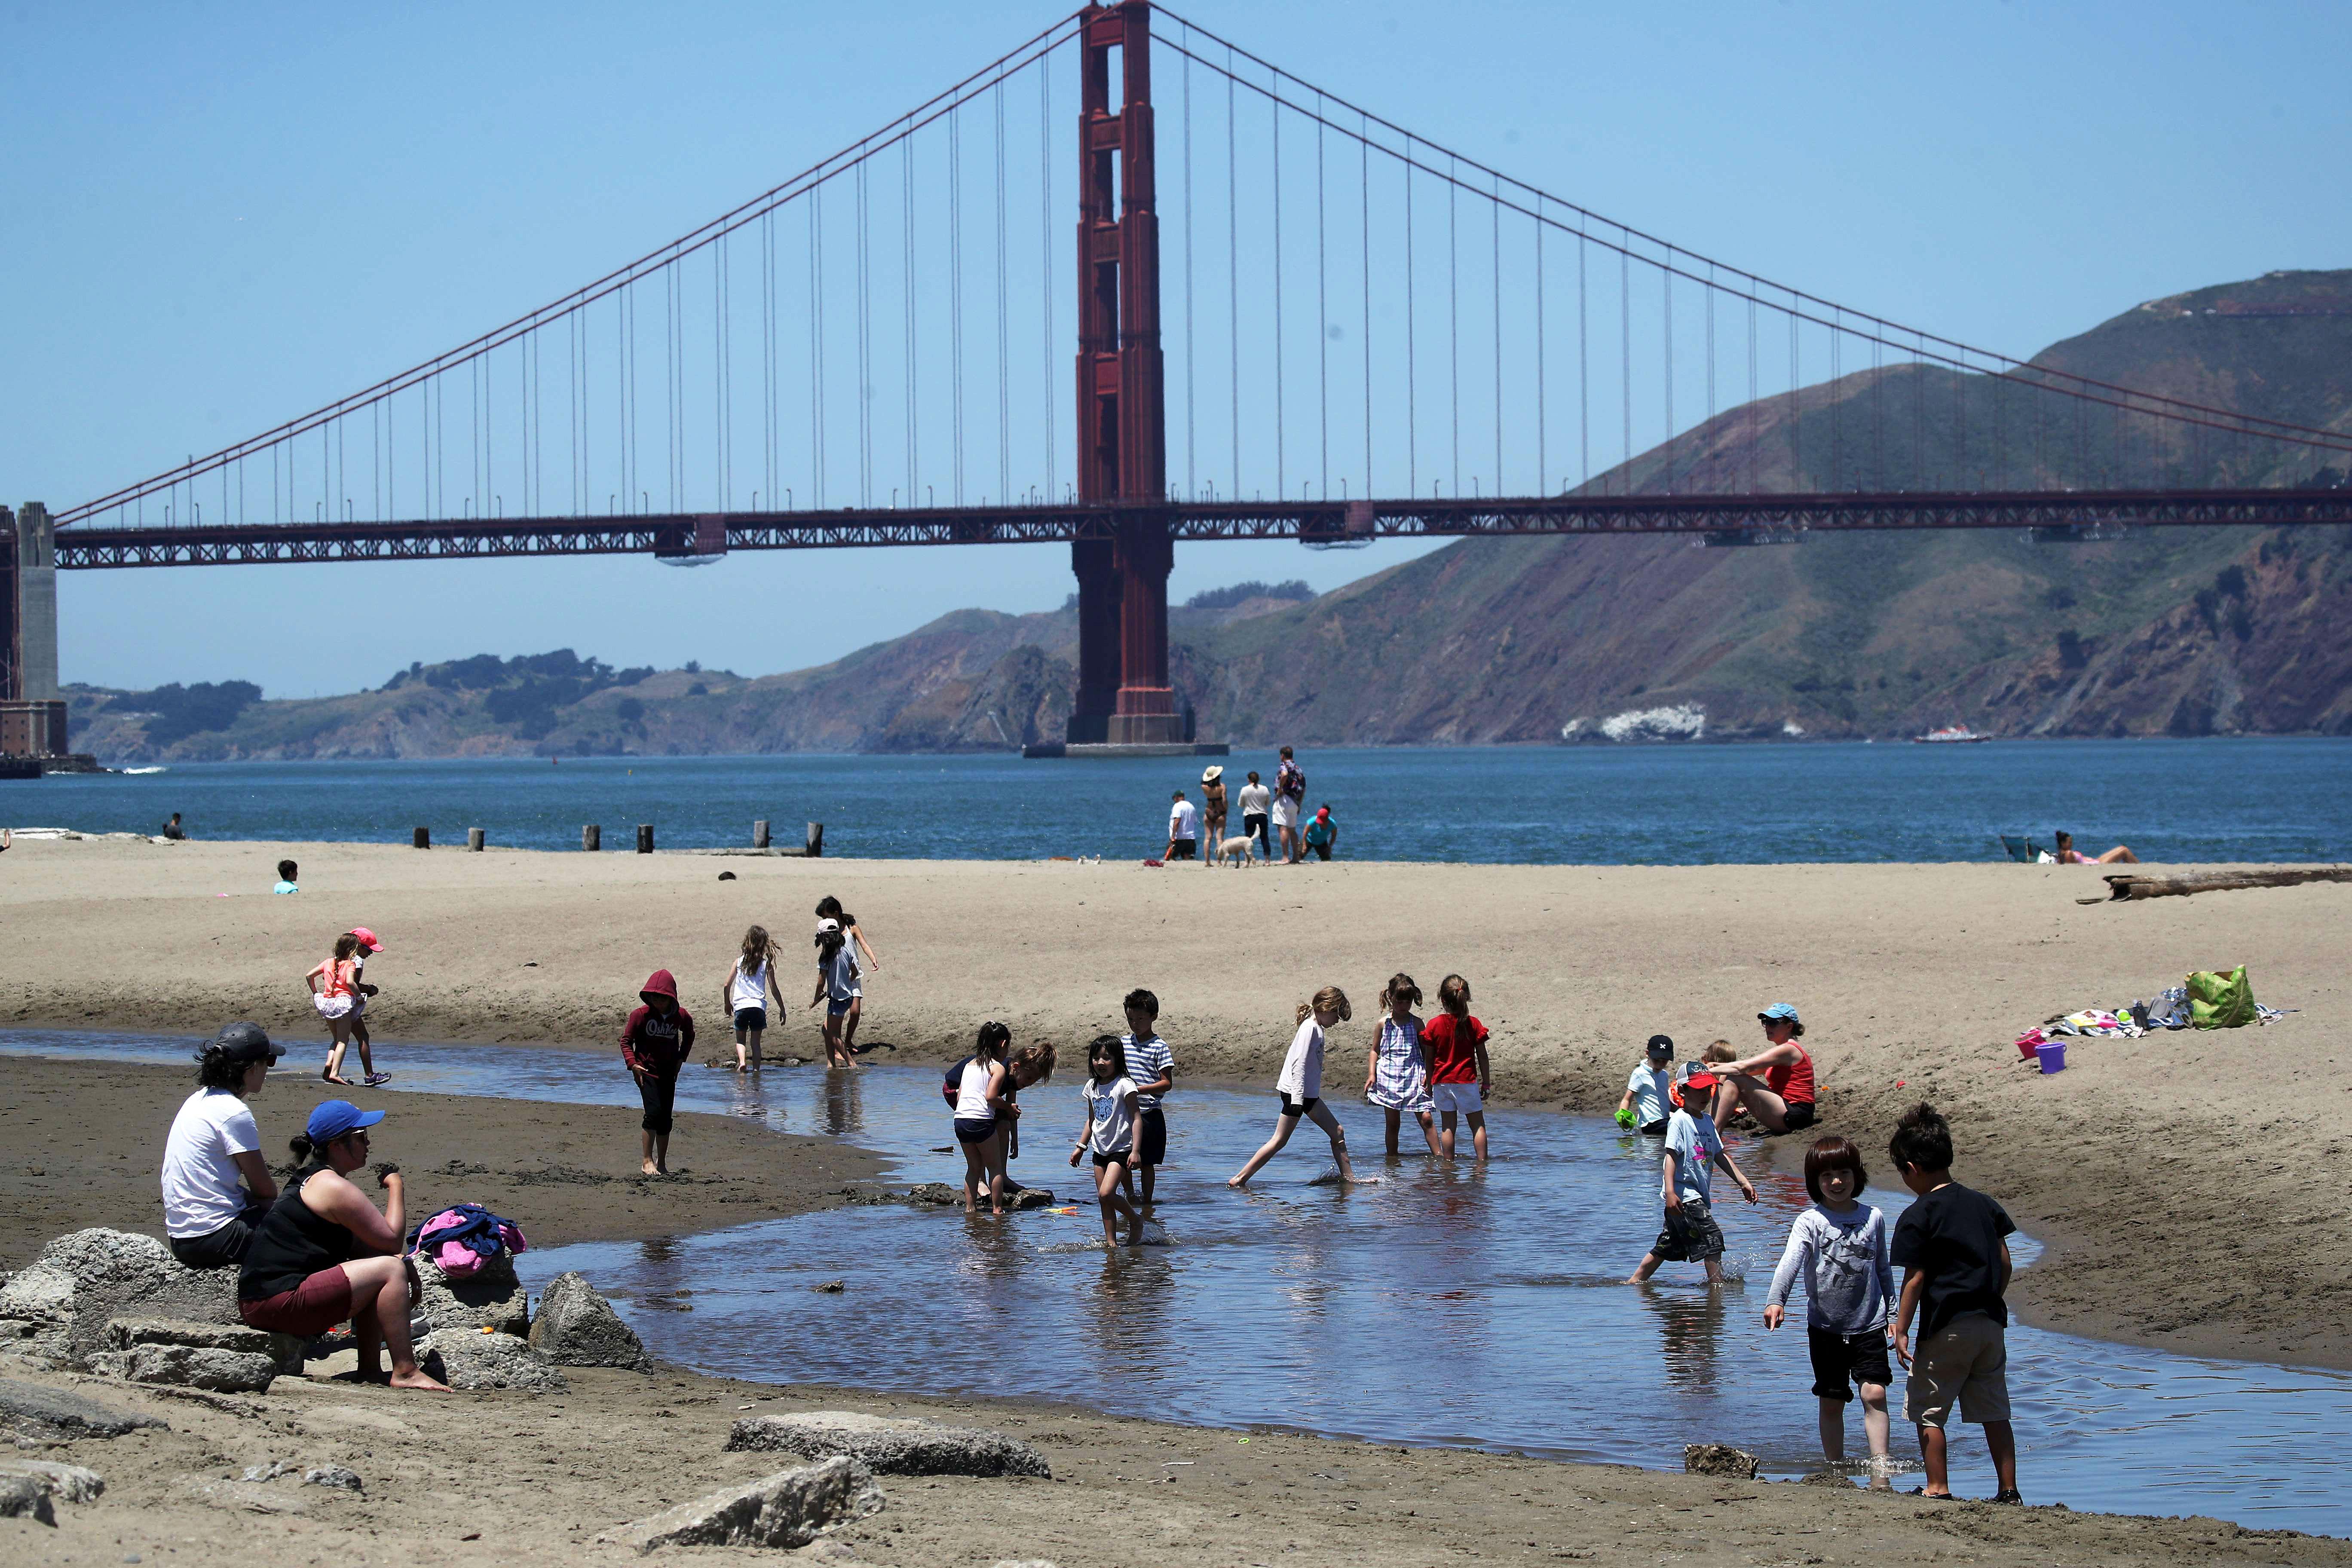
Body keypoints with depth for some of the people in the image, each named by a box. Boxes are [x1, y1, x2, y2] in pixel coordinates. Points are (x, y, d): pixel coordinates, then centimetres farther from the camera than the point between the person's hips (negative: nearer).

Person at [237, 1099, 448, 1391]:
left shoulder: (309, 1179, 20)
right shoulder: (334, 1187, -13)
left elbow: (362, 1245, 22)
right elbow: (391, 1239, -11)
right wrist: (396, 1186, 2)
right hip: (279, 1303, -11)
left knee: (374, 1261, 21)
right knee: (390, 1270, -11)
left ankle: (371, 1368, 16)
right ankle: (405, 1372, -12)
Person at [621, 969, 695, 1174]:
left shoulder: (682, 1016, -2)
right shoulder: (641, 1015, -11)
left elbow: (689, 1036, 19)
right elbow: (626, 1040, -4)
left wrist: (681, 1059, 9)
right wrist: (632, 1063, -16)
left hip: (669, 1072, 4)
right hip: (647, 1071, -4)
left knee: (666, 1119, 6)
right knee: (654, 1112, -18)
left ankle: (662, 1165, 17)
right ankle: (647, 1161, -13)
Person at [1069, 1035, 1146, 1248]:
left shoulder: (1124, 1086, -12)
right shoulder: (1092, 1086, 8)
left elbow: (1135, 1119, -14)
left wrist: (1135, 1150, -21)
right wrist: (1080, 1147, 18)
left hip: (1121, 1149, -7)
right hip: (1100, 1149, 7)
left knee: (1106, 1194, -19)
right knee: (1104, 1201, 4)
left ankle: (1136, 1220, 2)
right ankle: (1111, 1242, 9)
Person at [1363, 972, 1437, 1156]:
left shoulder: (1416, 1023, 4)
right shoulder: (1384, 1024, 3)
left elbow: (1426, 1051, 7)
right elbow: (1375, 1051, 7)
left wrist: (1428, 1074, -3)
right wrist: (1371, 1074, -4)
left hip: (1414, 1077, 0)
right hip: (1389, 1078, 0)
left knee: (1426, 1119, -8)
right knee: (1393, 1123, 6)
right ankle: (1391, 1158, 14)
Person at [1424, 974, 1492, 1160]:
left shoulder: (1434, 1025, -4)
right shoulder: (1473, 1024, -5)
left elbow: (1429, 1059, 1)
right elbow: (1482, 1057, -1)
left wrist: (1429, 1083, 12)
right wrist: (1486, 1083, 8)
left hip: (1442, 1082, 1)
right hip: (1467, 1081, -1)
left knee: (1447, 1126, 8)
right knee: (1478, 1124, 5)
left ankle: (1448, 1161, 7)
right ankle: (1482, 1161, -2)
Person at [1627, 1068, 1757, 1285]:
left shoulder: (1708, 1121, 15)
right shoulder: (1679, 1121, -11)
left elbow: (1720, 1155, 21)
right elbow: (1671, 1156, -18)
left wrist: (1743, 1182, 16)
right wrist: (1670, 1192, -27)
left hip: (1698, 1196, 9)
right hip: (1684, 1196, -9)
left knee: (1668, 1247, 14)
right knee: (1712, 1238, -14)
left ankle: (1634, 1282, 23)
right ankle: (1717, 1284, -11)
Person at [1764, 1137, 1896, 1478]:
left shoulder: (1873, 1219, 4)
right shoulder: (1810, 1222, -6)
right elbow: (1790, 1262, -22)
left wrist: (1893, 1315, 16)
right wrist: (1776, 1301, -38)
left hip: (1869, 1325, 1)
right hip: (1825, 1327, -1)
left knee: (1874, 1393, -11)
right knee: (1832, 1402, 6)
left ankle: (1880, 1464, -8)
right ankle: (1836, 1469, 17)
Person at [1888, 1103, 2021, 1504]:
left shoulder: (1917, 1217, -10)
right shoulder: (1983, 1204, 8)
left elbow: (1915, 1280, -12)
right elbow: (2005, 1264, 9)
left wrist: (1900, 1330, -7)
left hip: (1946, 1328, -6)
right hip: (1991, 1322, 6)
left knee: (1927, 1410, 6)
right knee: (1994, 1412, 11)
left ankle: (1938, 1488, 6)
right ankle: (2009, 1490, 11)